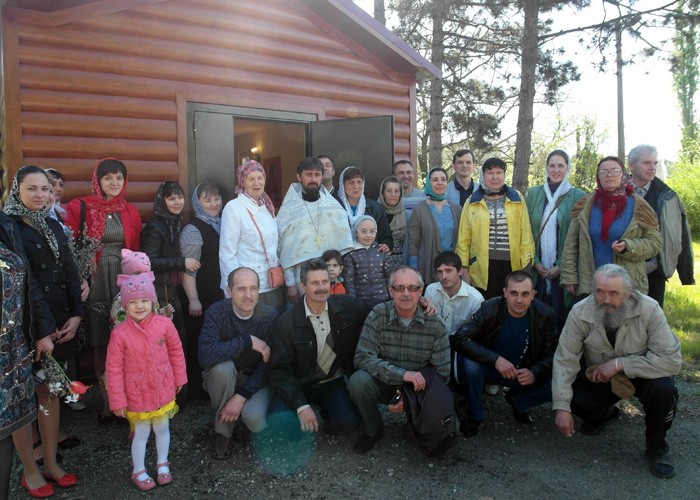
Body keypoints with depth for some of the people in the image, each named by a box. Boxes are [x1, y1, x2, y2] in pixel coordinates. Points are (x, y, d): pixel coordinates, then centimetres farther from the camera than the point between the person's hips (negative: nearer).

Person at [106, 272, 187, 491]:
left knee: (162, 429, 18)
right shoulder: (120, 334, -19)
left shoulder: (164, 324, -14)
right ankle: (138, 471, 34)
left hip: (164, 389, 2)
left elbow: (176, 351, 0)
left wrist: (179, 378, 7)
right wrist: (117, 400, -9)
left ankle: (163, 464, 40)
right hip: (137, 394, -2)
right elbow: (114, 369, -13)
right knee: (141, 433, 12)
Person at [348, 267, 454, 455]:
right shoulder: (378, 316, -13)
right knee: (358, 381, -29)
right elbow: (362, 357, -20)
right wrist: (402, 374, -31)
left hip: (420, 386, 0)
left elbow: (442, 372, -8)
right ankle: (373, 430, 1)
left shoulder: (435, 324, -12)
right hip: (385, 382, 0)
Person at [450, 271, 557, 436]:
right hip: (489, 369, -2)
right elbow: (458, 338, -30)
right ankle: (476, 415, -6)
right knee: (468, 362, -34)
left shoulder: (545, 315, -13)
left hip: (524, 373, 3)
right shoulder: (489, 309, -22)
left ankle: (517, 400, 12)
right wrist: (496, 359, -39)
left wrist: (535, 373, -28)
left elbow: (553, 354, -7)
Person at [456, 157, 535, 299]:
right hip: (481, 267, 0)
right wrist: (464, 269, 0)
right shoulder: (472, 202, 5)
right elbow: (464, 238, 5)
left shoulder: (517, 200, 6)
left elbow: (526, 234, 5)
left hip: (512, 265, 1)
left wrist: (526, 266, 0)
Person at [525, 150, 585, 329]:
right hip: (537, 270, 2)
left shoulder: (578, 196, 1)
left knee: (561, 318, 0)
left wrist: (562, 266, -8)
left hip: (563, 270, -2)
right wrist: (535, 262, -3)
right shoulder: (533, 193, 8)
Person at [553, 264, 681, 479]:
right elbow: (565, 359, -21)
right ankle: (605, 414, 15)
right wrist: (562, 407, -27)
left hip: (641, 375, -1)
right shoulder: (580, 312, -21)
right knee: (573, 396, -24)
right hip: (598, 377, 2)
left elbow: (671, 360, -27)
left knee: (663, 389, -32)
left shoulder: (649, 309, -26)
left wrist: (620, 363, -33)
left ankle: (656, 449, -2)